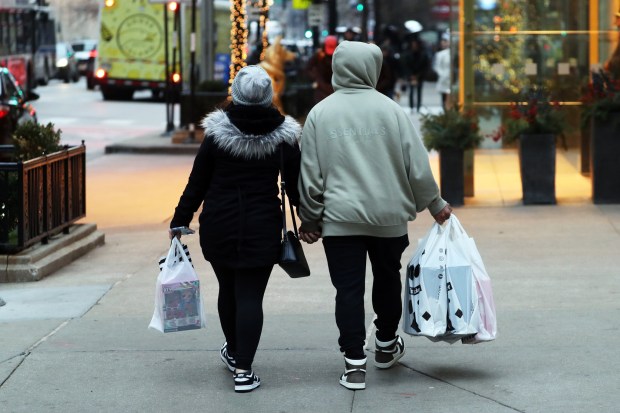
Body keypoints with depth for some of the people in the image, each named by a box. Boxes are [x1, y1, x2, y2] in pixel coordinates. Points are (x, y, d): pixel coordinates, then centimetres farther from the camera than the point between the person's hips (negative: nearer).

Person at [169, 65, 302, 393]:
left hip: (219, 225, 1)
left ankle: (233, 352, 37)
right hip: (263, 228, -1)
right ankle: (243, 369, -8)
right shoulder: (283, 135, -4)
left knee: (228, 288, 19)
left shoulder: (217, 132, -5)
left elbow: (197, 183, -3)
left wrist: (179, 221, 5)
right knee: (250, 295, -1)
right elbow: (295, 185, 0)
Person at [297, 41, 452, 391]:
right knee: (387, 279, 20)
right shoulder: (390, 110, -5)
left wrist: (310, 219, 11)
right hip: (389, 215, 1)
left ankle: (355, 363, -1)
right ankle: (386, 346, 36)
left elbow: (310, 173, 1)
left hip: (340, 218, 0)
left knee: (348, 289, 2)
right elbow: (417, 164, -2)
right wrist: (435, 204, 11)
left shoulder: (320, 113, -2)